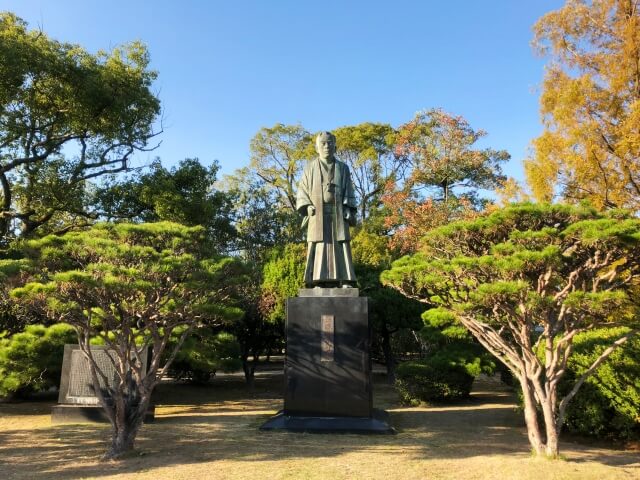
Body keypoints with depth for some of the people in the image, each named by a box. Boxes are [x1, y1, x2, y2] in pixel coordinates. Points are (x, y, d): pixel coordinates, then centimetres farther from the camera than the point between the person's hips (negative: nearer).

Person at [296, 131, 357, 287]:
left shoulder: (343, 168, 13)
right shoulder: (310, 167, 10)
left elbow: (348, 191, 9)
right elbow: (302, 189, 9)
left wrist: (349, 210, -5)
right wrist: (307, 206, -8)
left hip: (338, 213, 1)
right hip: (318, 213, -1)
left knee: (340, 245, -5)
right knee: (319, 247, -7)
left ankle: (345, 281, -6)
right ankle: (318, 281, -8)